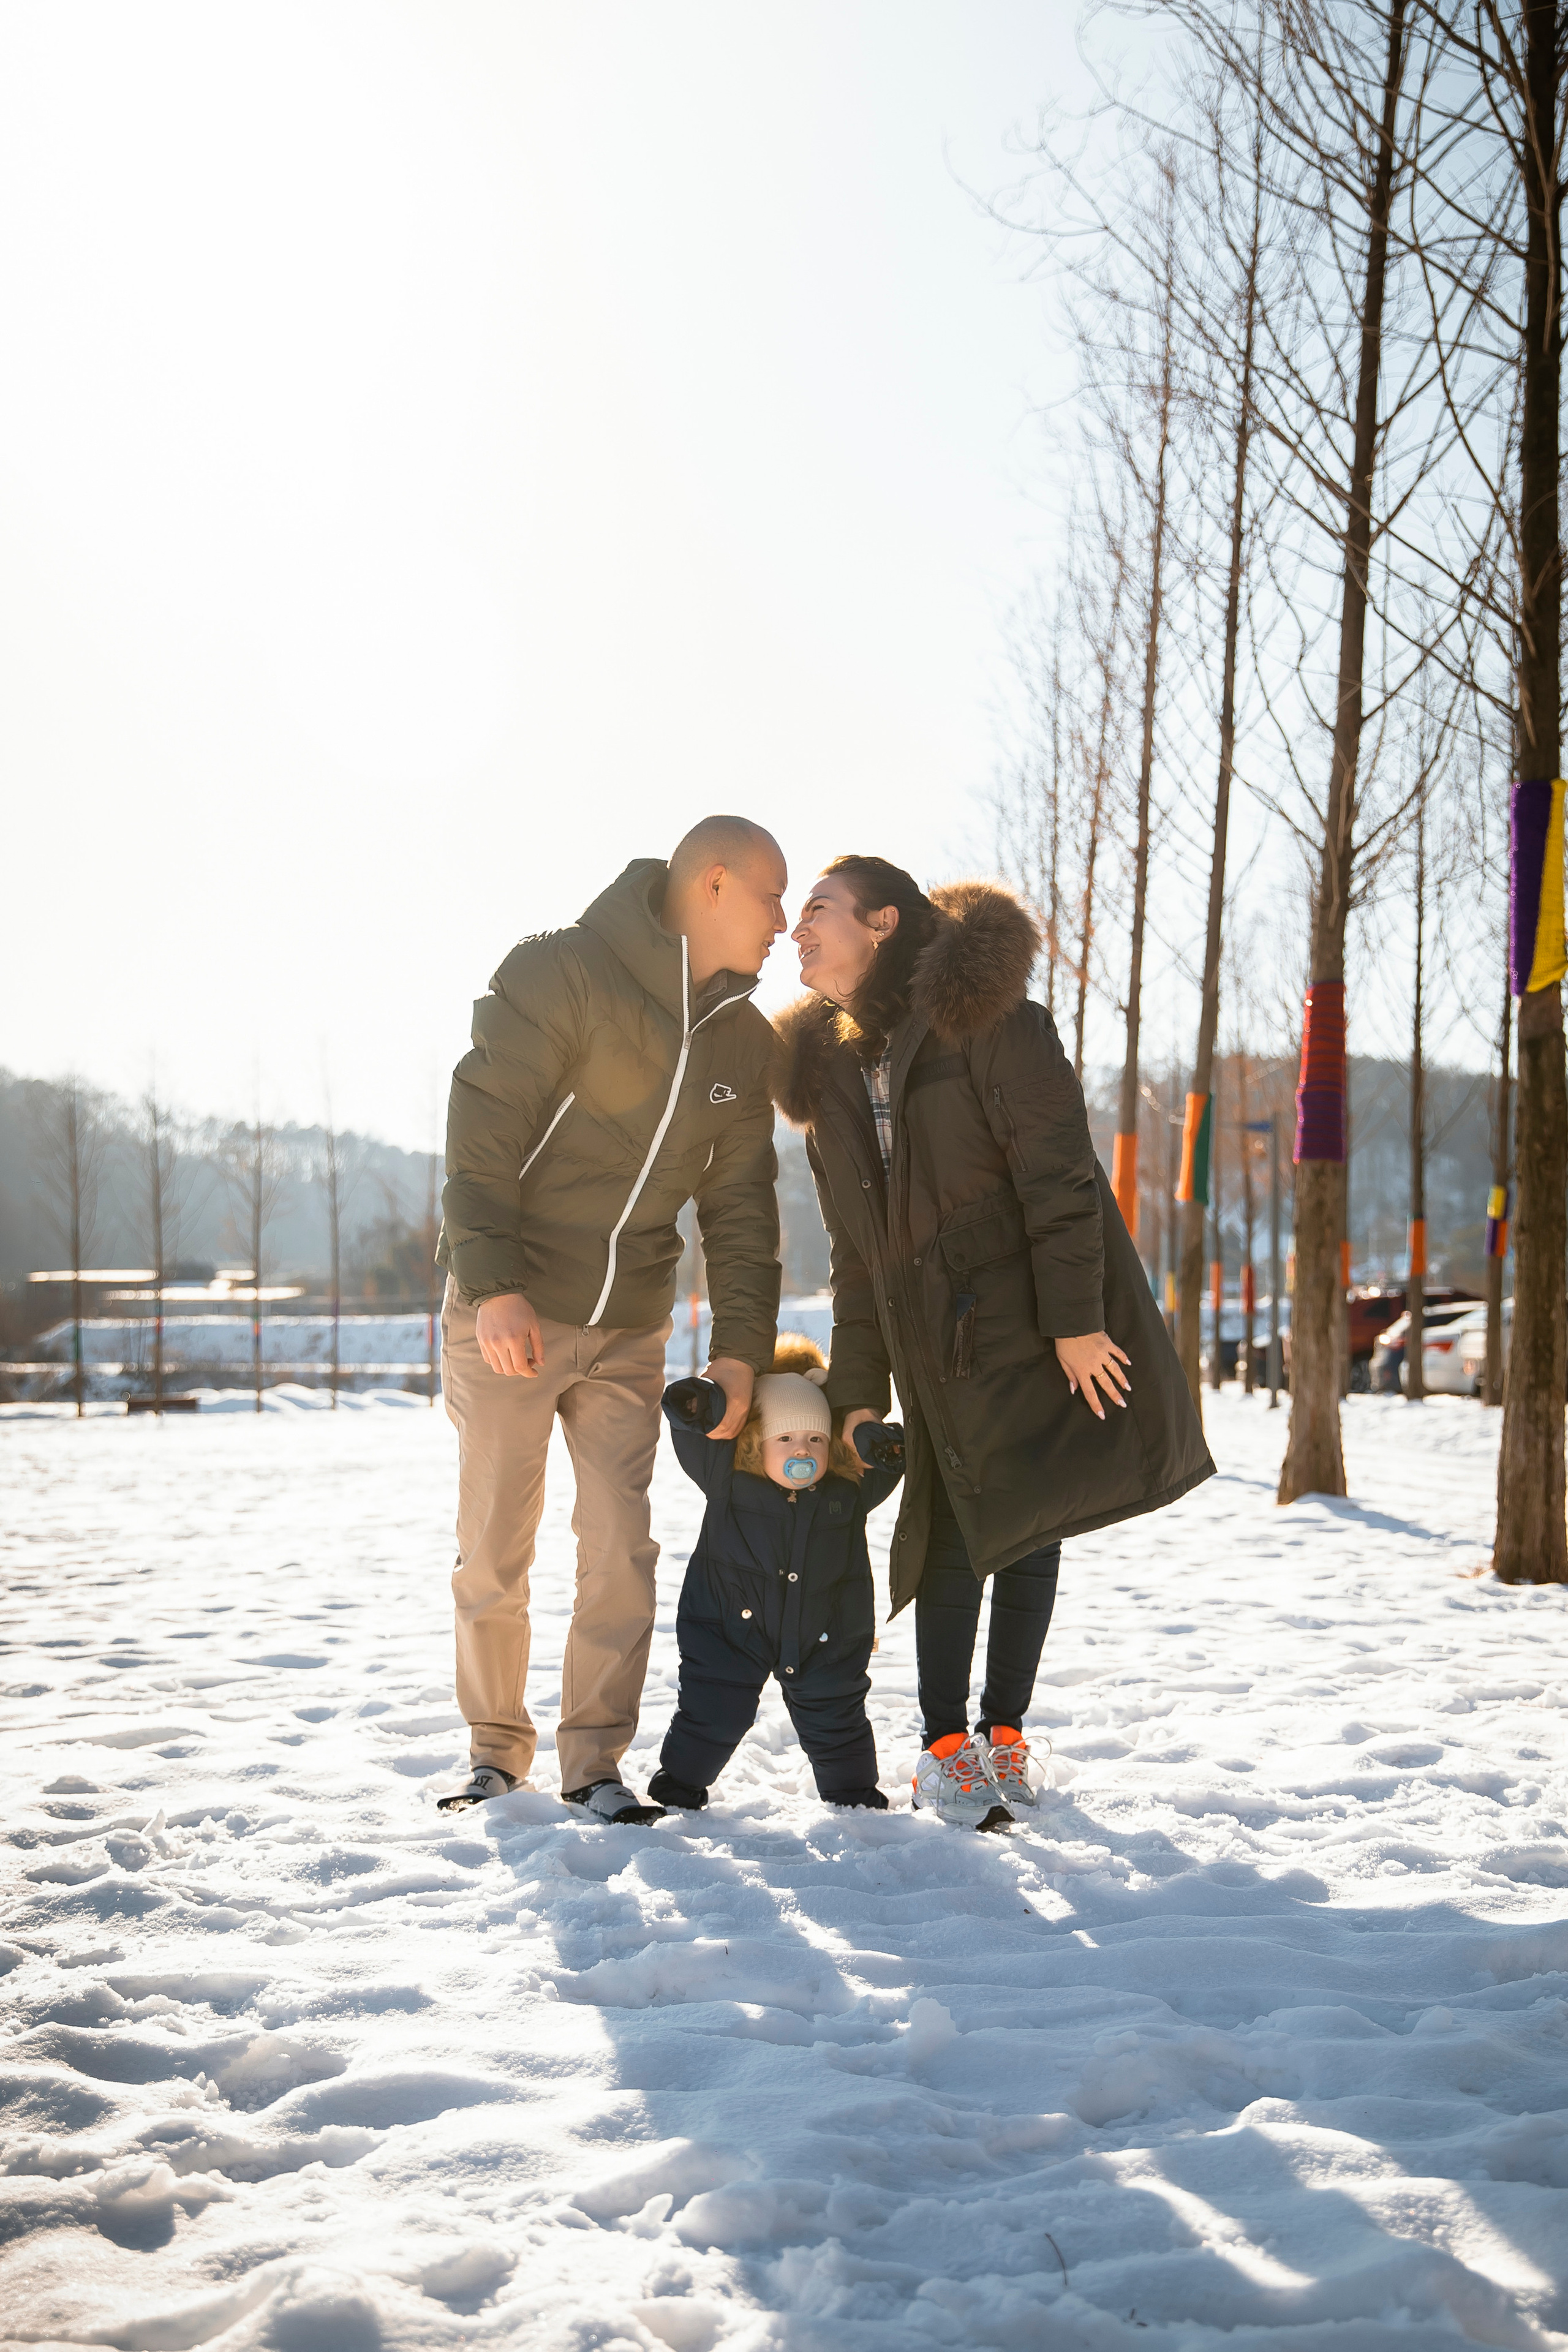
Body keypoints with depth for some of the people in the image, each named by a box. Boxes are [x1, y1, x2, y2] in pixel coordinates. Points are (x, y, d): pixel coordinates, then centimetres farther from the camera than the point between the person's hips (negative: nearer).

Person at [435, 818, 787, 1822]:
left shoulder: (747, 1043, 6)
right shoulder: (562, 973, -13)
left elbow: (741, 1206, 9)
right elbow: (483, 1124, -16)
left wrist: (740, 1348, 1)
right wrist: (493, 1282, -25)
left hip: (631, 1332, 5)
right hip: (507, 1316, -4)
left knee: (621, 1551, 0)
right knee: (494, 1551, 4)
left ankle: (595, 1760, 14)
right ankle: (497, 1755, 21)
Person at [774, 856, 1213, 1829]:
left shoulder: (988, 1020, -10)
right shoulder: (830, 1070, 10)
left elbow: (1057, 1173, -15)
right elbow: (856, 1253, 12)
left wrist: (1074, 1319, -20)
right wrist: (857, 1389, 8)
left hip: (1040, 1321, -4)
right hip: (935, 1340, 4)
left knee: (1029, 1526, 0)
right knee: (956, 1529, 0)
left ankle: (1005, 1734, 11)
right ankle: (946, 1745, 9)